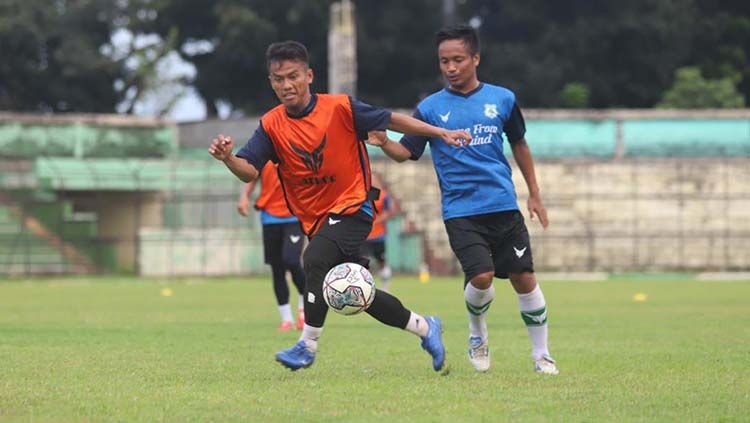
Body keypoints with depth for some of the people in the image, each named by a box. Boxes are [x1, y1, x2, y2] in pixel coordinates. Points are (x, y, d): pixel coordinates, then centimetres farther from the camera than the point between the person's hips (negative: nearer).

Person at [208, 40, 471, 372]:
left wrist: (441, 133, -2)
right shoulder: (271, 125, -3)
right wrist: (228, 158, -34)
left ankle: (307, 345, -23)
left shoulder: (340, 108, -11)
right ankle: (424, 328, 31)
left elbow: (390, 120, -1)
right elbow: (249, 171, -12)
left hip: (352, 208, -5)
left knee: (315, 260, -30)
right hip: (315, 219, 5)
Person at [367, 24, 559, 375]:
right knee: (481, 276, -19)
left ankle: (541, 355, 15)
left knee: (524, 279, -1)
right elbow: (406, 152, -2)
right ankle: (478, 335, 11)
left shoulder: (502, 99, 5)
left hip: (503, 206, 2)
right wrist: (383, 143, -24)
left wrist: (534, 194, 18)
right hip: (460, 211, -2)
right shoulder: (431, 108, 2)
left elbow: (519, 145, 18)